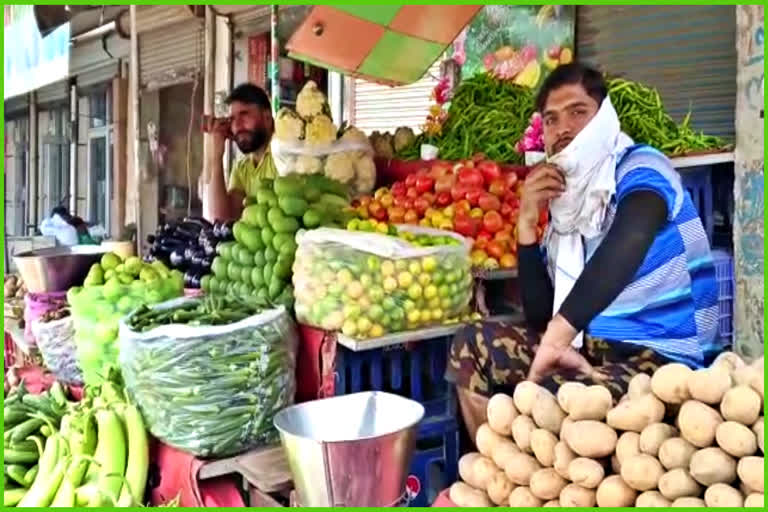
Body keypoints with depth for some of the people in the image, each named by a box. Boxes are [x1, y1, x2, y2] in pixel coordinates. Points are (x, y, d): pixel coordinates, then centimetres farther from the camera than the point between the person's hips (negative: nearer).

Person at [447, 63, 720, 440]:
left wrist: (558, 334, -41)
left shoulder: (640, 169, -8)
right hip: (591, 347, 7)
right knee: (475, 344, -5)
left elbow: (628, 241, -34)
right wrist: (527, 223, -2)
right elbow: (540, 316, 7)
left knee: (547, 400, -33)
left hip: (659, 358, -7)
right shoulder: (567, 201, 11)